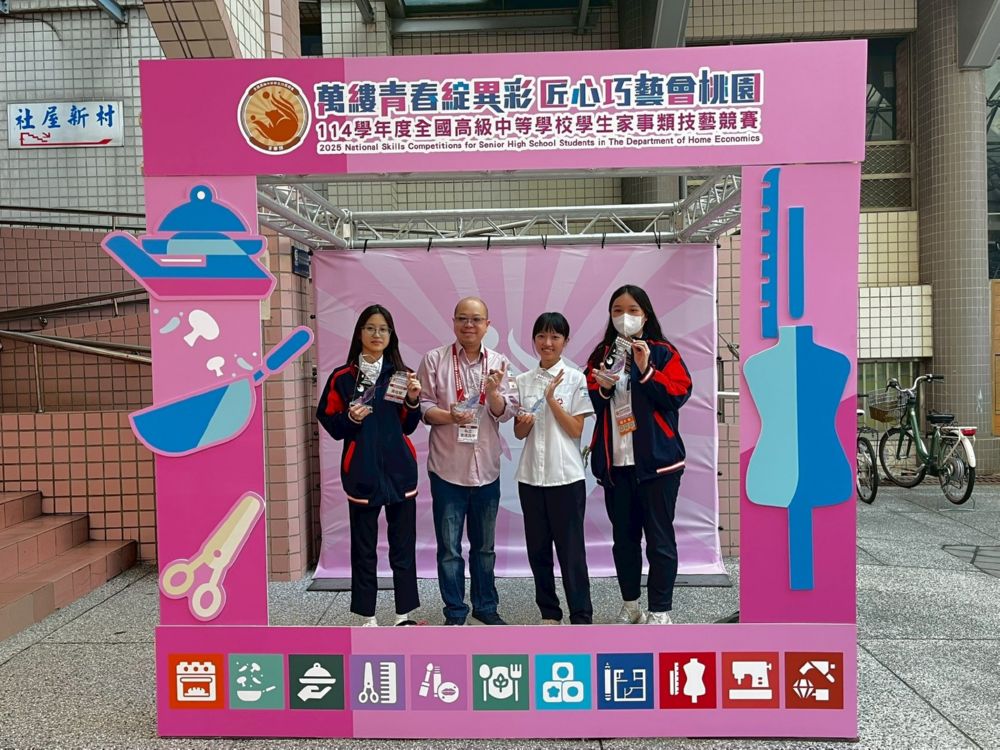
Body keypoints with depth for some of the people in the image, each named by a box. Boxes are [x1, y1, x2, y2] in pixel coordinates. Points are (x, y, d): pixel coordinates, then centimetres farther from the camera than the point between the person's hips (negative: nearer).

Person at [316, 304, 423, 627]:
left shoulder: (401, 375, 6)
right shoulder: (343, 377, 0)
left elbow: (408, 426, 10)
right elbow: (330, 425, 3)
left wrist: (413, 399, -7)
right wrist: (350, 418, -15)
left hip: (400, 468, 2)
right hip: (362, 470, -2)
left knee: (404, 544, 7)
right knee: (363, 546, 6)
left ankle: (405, 614, 21)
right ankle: (368, 617, 20)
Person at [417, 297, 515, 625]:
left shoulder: (498, 362, 4)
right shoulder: (434, 359, -3)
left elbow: (505, 413, 0)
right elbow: (422, 405, -4)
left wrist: (493, 391, -20)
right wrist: (449, 416, -22)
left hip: (486, 468, 3)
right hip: (447, 468, -2)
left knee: (484, 546, 16)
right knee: (450, 547, 6)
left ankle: (485, 606, 33)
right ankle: (455, 612, 22)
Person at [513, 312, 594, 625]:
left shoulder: (576, 379, -3)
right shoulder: (522, 381, 7)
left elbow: (576, 430, -7)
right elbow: (518, 433, 8)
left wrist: (551, 398, -15)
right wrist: (525, 422, -14)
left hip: (566, 476, -4)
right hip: (531, 475, 4)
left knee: (571, 549, 1)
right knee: (537, 548, 11)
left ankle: (581, 616, 13)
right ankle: (549, 612, 25)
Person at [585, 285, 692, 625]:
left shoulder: (662, 352, 1)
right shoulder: (601, 354, 12)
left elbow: (678, 394, -9)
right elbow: (589, 405, 10)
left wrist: (646, 371, -17)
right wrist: (602, 388, -9)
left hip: (656, 460, -4)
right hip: (614, 461, 4)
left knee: (659, 537, 0)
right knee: (623, 536, 13)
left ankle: (660, 611, 12)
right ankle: (630, 605, 27)